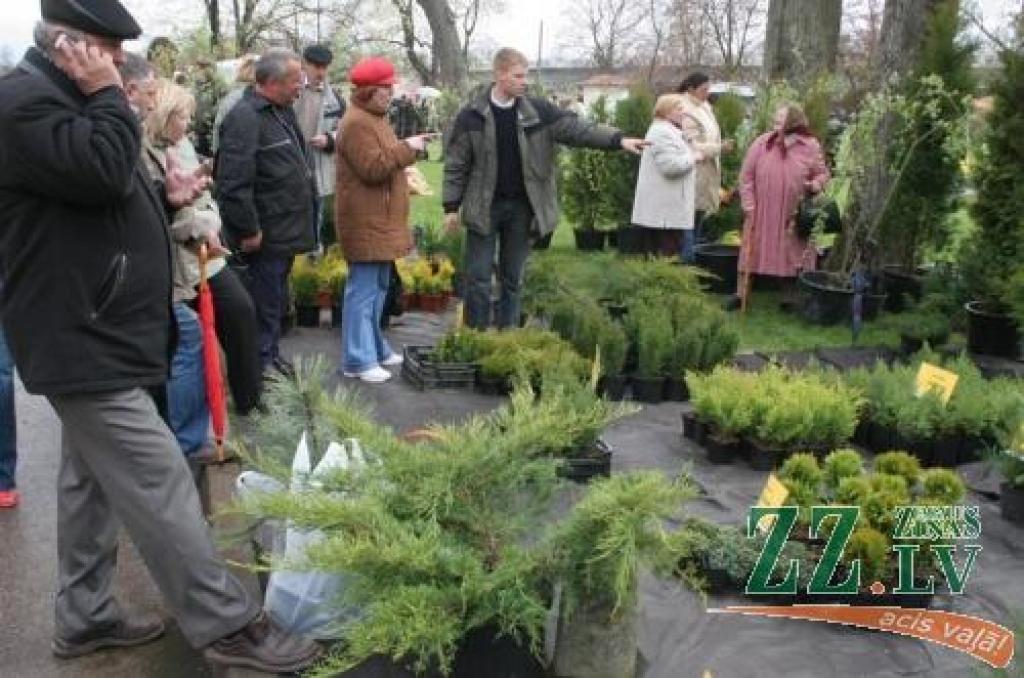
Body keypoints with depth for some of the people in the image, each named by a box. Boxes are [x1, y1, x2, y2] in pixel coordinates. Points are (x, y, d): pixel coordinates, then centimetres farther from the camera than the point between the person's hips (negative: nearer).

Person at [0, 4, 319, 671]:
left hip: (91, 331, 11)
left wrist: (165, 200, 8)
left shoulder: (60, 97, 19)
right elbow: (104, 171, -27)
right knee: (158, 484, -9)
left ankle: (85, 617, 28)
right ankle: (227, 624, -3)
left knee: (91, 480, 16)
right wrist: (107, 93, -14)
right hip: (82, 338, -11)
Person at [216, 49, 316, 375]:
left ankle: (271, 355, 34)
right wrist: (249, 230, -23)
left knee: (276, 301, 21)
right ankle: (262, 364, 10)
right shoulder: (244, 118, -20)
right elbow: (234, 183, -26)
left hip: (286, 231, 10)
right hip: (265, 236, -10)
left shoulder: (283, 111, 12)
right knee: (265, 304, -1)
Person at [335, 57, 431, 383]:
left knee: (378, 286, 17)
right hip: (365, 222, -11)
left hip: (380, 219, 11)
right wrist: (406, 148, -18)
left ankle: (375, 347, 28)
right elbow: (373, 167, -24)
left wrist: (408, 149, 12)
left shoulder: (374, 118, 18)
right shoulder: (357, 123, -17)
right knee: (363, 289, -7)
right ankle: (358, 360, -2)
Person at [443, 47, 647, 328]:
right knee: (479, 278, 2)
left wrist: (618, 139, -20)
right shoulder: (472, 115, -6)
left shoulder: (538, 110, 0)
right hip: (484, 208, -2)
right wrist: (451, 206, -4)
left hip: (522, 208, 2)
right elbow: (456, 163, -2)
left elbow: (577, 128, -7)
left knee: (513, 279, 11)